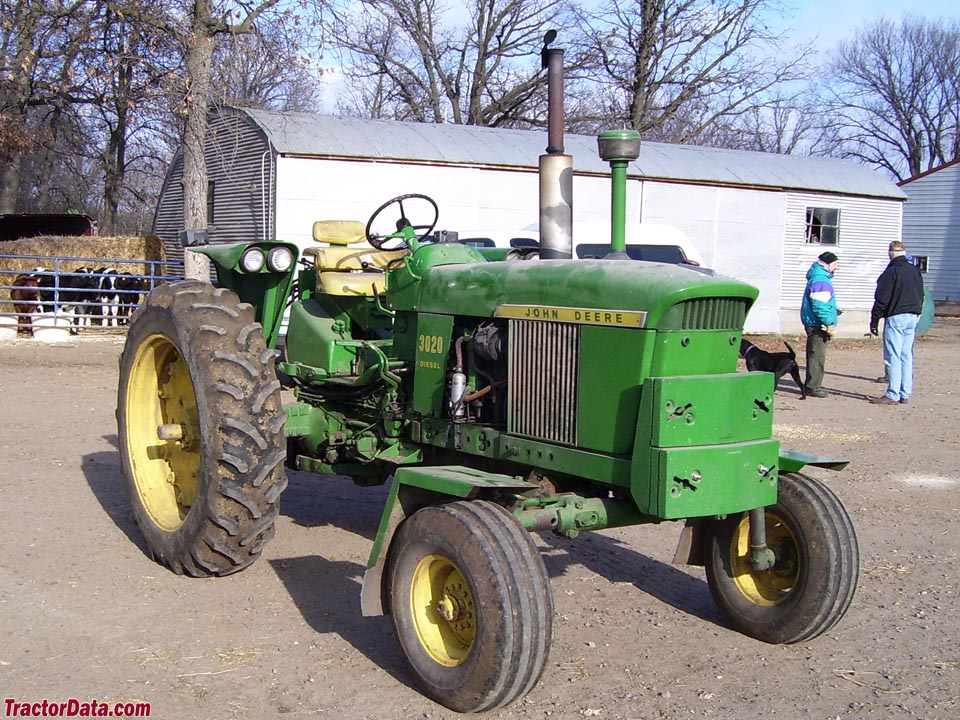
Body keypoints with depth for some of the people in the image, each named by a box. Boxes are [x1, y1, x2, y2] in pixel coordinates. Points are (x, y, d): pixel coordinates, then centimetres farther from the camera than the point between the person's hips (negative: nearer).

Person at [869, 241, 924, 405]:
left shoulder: (892, 271, -11)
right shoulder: (915, 271, 12)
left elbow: (882, 299, -12)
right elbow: (920, 296, 19)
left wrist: (874, 320, -7)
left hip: (896, 317, -7)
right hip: (913, 317, 7)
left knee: (893, 357, -6)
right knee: (906, 357, 10)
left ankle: (892, 395, -8)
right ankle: (905, 394, 11)